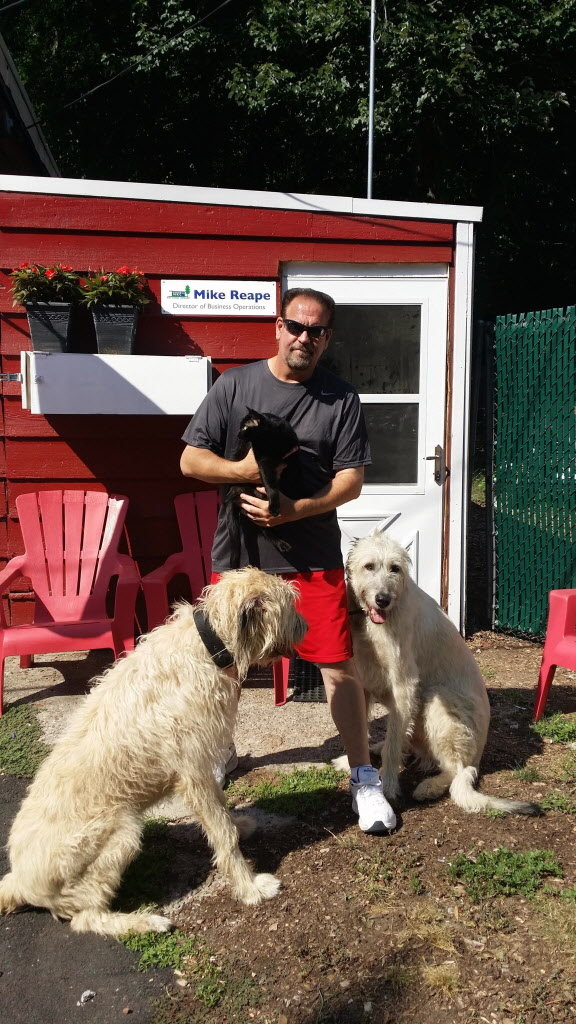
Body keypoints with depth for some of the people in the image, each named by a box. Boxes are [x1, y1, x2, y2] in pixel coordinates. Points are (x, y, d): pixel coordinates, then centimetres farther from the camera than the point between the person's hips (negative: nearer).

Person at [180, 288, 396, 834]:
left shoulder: (341, 399, 1)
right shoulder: (234, 385, 1)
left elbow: (351, 480, -4)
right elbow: (190, 460, 0)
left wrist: (293, 510, -17)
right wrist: (244, 469, -17)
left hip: (312, 554, -1)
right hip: (238, 548, 1)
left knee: (338, 664, -2)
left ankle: (364, 778, 13)